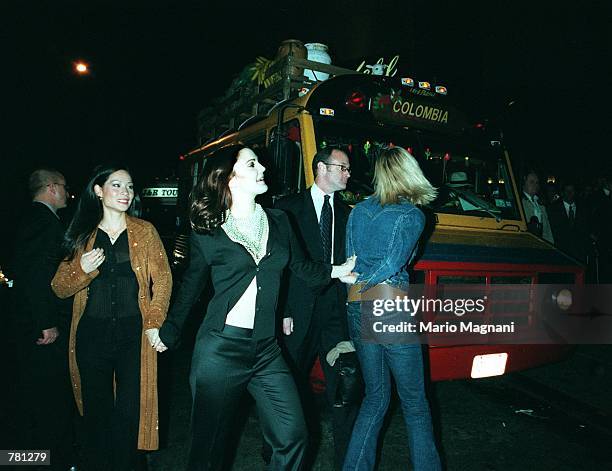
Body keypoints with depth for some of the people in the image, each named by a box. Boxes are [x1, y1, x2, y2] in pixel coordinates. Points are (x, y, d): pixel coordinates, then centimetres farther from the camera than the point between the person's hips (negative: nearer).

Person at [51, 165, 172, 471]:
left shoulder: (145, 231, 3)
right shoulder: (83, 235, 7)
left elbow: (162, 279, -1)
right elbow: (59, 288, 6)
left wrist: (154, 322, -12)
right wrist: (82, 269, -14)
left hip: (133, 334, -1)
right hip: (91, 334, 1)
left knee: (130, 411, 5)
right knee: (96, 410, 11)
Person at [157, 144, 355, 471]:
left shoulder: (278, 222, 7)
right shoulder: (207, 233, -3)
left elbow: (303, 268, 15)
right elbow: (190, 286, 6)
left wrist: (338, 270, 7)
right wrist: (168, 333, 10)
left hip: (266, 349, 4)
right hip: (220, 347, -3)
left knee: (293, 437, 3)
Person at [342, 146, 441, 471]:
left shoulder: (358, 211, 8)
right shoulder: (412, 216, -7)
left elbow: (349, 264, 9)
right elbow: (391, 267, -13)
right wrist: (366, 285, 1)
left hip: (357, 312, 6)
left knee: (376, 397, 20)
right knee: (415, 402, 11)